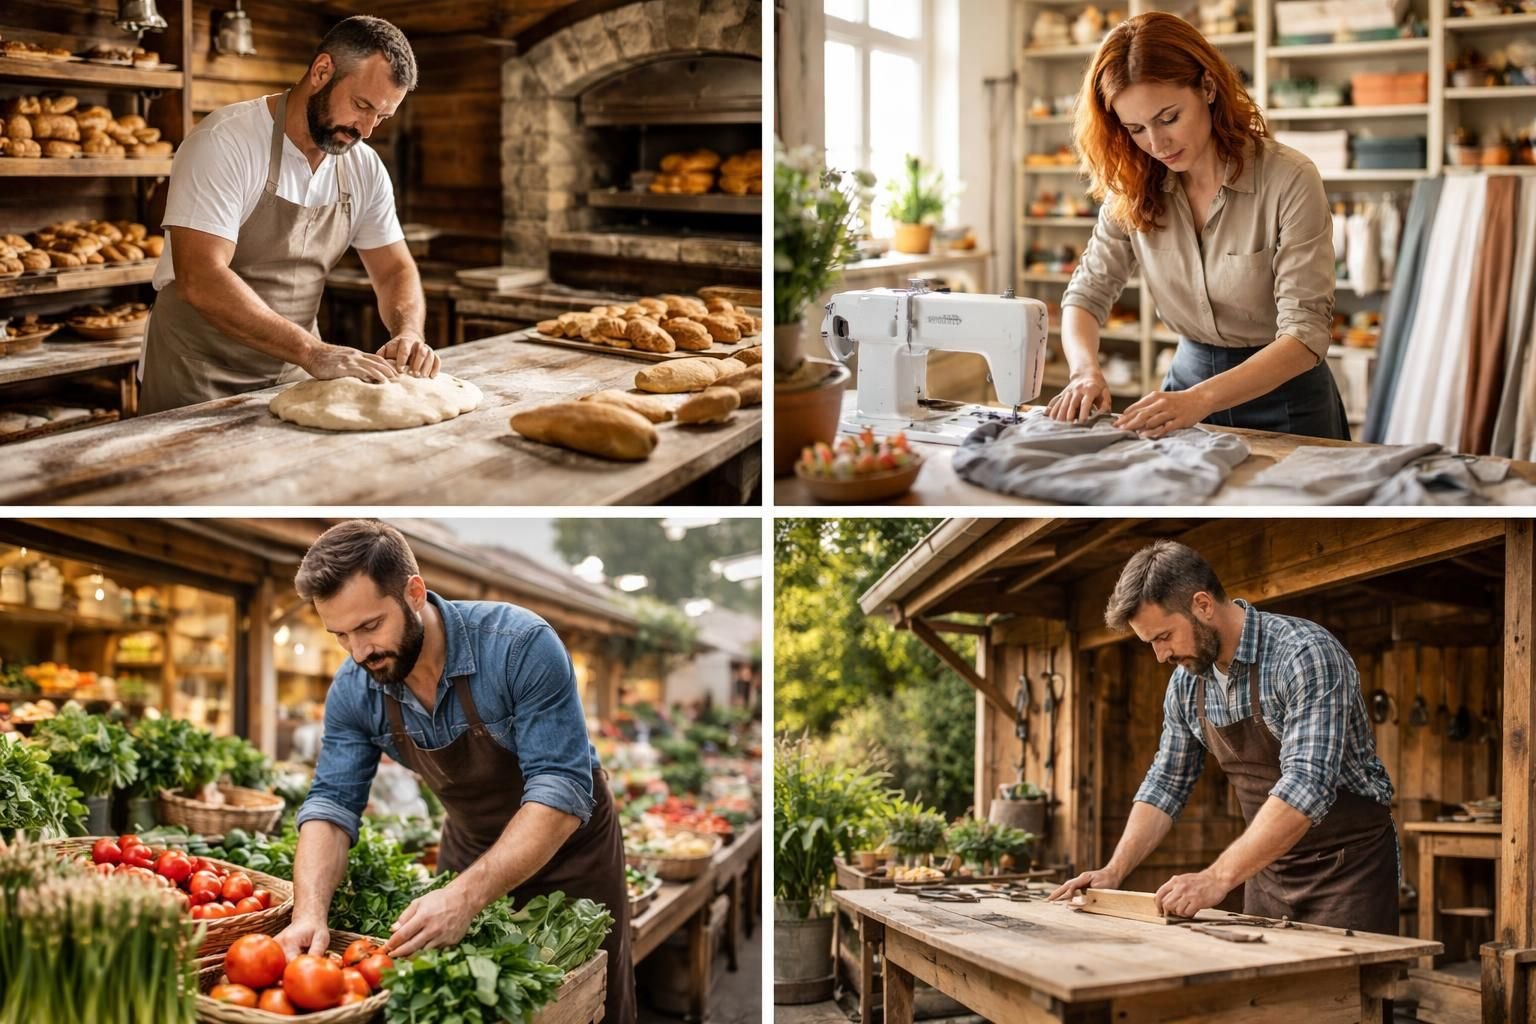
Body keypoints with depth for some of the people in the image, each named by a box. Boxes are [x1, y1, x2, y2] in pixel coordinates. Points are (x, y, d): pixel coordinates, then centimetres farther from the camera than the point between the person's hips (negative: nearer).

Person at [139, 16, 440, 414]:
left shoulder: (365, 168, 2)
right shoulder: (225, 142, -16)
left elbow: (394, 271, 11)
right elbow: (200, 281, -25)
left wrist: (409, 333, -11)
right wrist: (313, 351, -31)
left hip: (293, 378, 5)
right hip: (198, 383, -5)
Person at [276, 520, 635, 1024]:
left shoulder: (519, 646, -33)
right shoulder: (352, 691, -16)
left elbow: (561, 791, -35)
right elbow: (331, 803, -14)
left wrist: (465, 897, -46)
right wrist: (309, 912, -34)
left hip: (566, 844, -4)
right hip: (471, 846, 4)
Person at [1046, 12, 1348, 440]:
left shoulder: (1289, 180, -16)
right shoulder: (1132, 189, -2)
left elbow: (1306, 333, -20)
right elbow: (1087, 293, 2)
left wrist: (1201, 399, -34)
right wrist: (1085, 370, -20)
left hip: (1284, 399, -3)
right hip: (1188, 379, 3)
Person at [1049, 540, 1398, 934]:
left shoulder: (1305, 654, -23)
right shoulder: (1186, 682, 0)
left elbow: (1306, 786, -33)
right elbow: (1166, 784, 10)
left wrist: (1218, 878, -39)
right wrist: (1114, 871, -2)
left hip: (1348, 861, -6)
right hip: (1271, 867, 6)